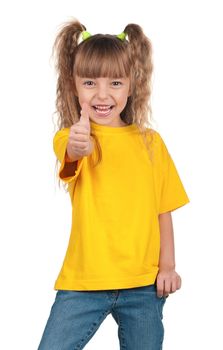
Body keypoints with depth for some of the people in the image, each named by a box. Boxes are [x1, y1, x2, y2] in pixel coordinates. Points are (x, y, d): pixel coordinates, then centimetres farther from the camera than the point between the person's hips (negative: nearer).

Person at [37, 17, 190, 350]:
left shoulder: (150, 142, 4)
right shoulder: (70, 137, -5)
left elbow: (162, 210, 8)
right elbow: (73, 153, -31)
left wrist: (167, 265, -1)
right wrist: (78, 144, -53)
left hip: (145, 284, 2)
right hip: (84, 281, -2)